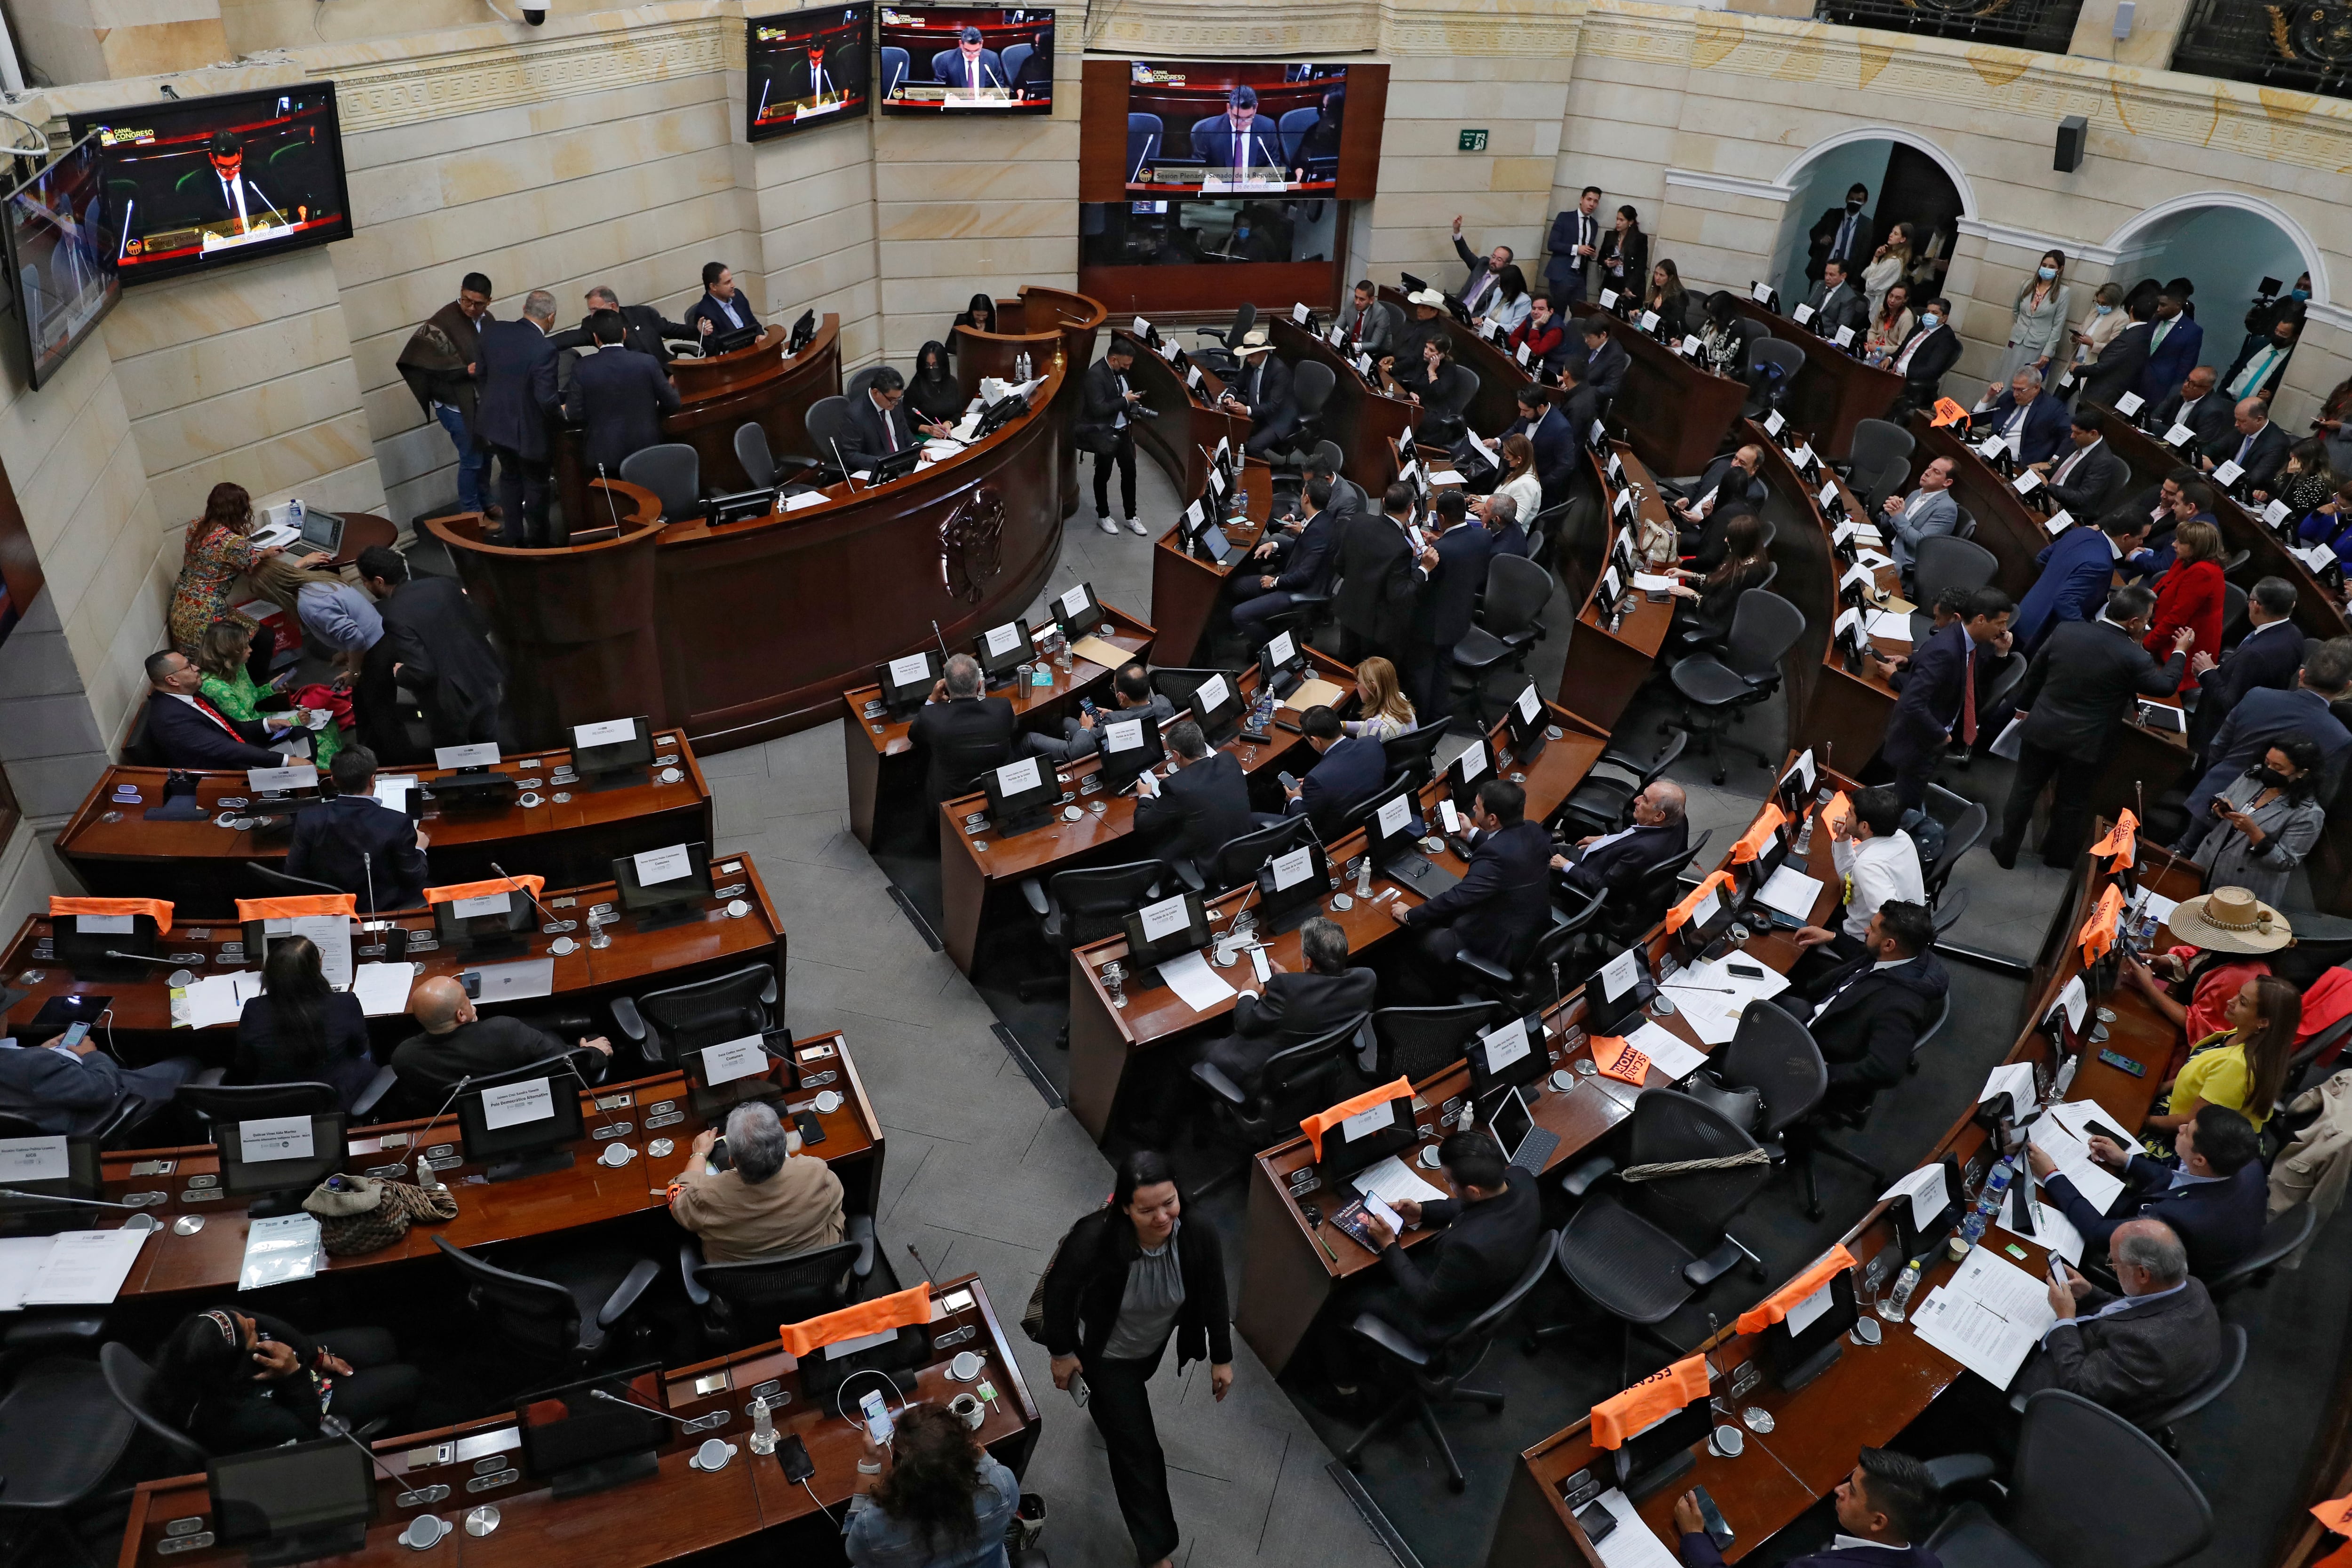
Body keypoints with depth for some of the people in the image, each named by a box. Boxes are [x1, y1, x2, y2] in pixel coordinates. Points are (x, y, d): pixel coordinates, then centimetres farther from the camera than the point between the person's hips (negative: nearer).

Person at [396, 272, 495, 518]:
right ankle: (470, 514, 15)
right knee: (471, 459, 0)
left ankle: (484, 504, 37)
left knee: (484, 453, 19)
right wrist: (465, 371, -27)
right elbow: (423, 360, -24)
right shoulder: (444, 320, -20)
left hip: (482, 400, 7)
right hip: (457, 404, -7)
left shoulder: (487, 320, 2)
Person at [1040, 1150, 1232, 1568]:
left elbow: (1213, 1296, -16)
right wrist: (1062, 1352, -9)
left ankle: (1105, 1413, 73)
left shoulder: (1198, 1233, -34)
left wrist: (1221, 1358, -5)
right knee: (1138, 1449, 6)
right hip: (1108, 1353, -4)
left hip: (1160, 1343, 4)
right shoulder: (1095, 1240, -42)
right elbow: (1059, 1291, -21)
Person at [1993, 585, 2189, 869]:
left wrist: (2025, 706, 18)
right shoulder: (2133, 658, -20)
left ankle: (2007, 850, 29)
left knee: (2025, 789, 17)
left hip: (2041, 729, 2)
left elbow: (2035, 672, 2)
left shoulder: (2066, 630, -10)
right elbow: (2166, 686, -2)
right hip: (2085, 743, -2)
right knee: (2072, 801, 19)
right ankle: (2058, 855, 36)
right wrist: (2180, 652, 14)